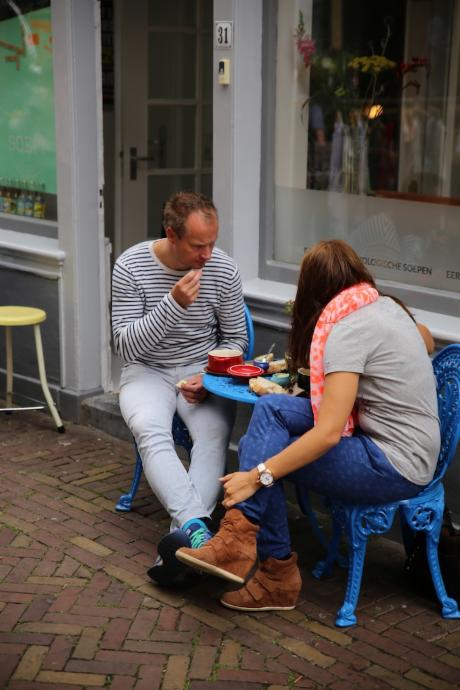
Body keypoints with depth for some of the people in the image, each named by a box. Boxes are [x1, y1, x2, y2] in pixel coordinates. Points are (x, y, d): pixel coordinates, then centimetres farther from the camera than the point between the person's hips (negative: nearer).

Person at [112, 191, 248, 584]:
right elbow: (126, 346, -13)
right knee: (150, 431, -34)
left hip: (203, 370, 1)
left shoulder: (224, 270, -6)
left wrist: (209, 378, -13)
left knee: (215, 434, -32)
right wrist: (173, 303, -26)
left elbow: (235, 340, 6)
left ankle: (183, 537, -41)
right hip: (148, 371, -1)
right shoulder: (131, 266, -11)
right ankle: (197, 529, -49)